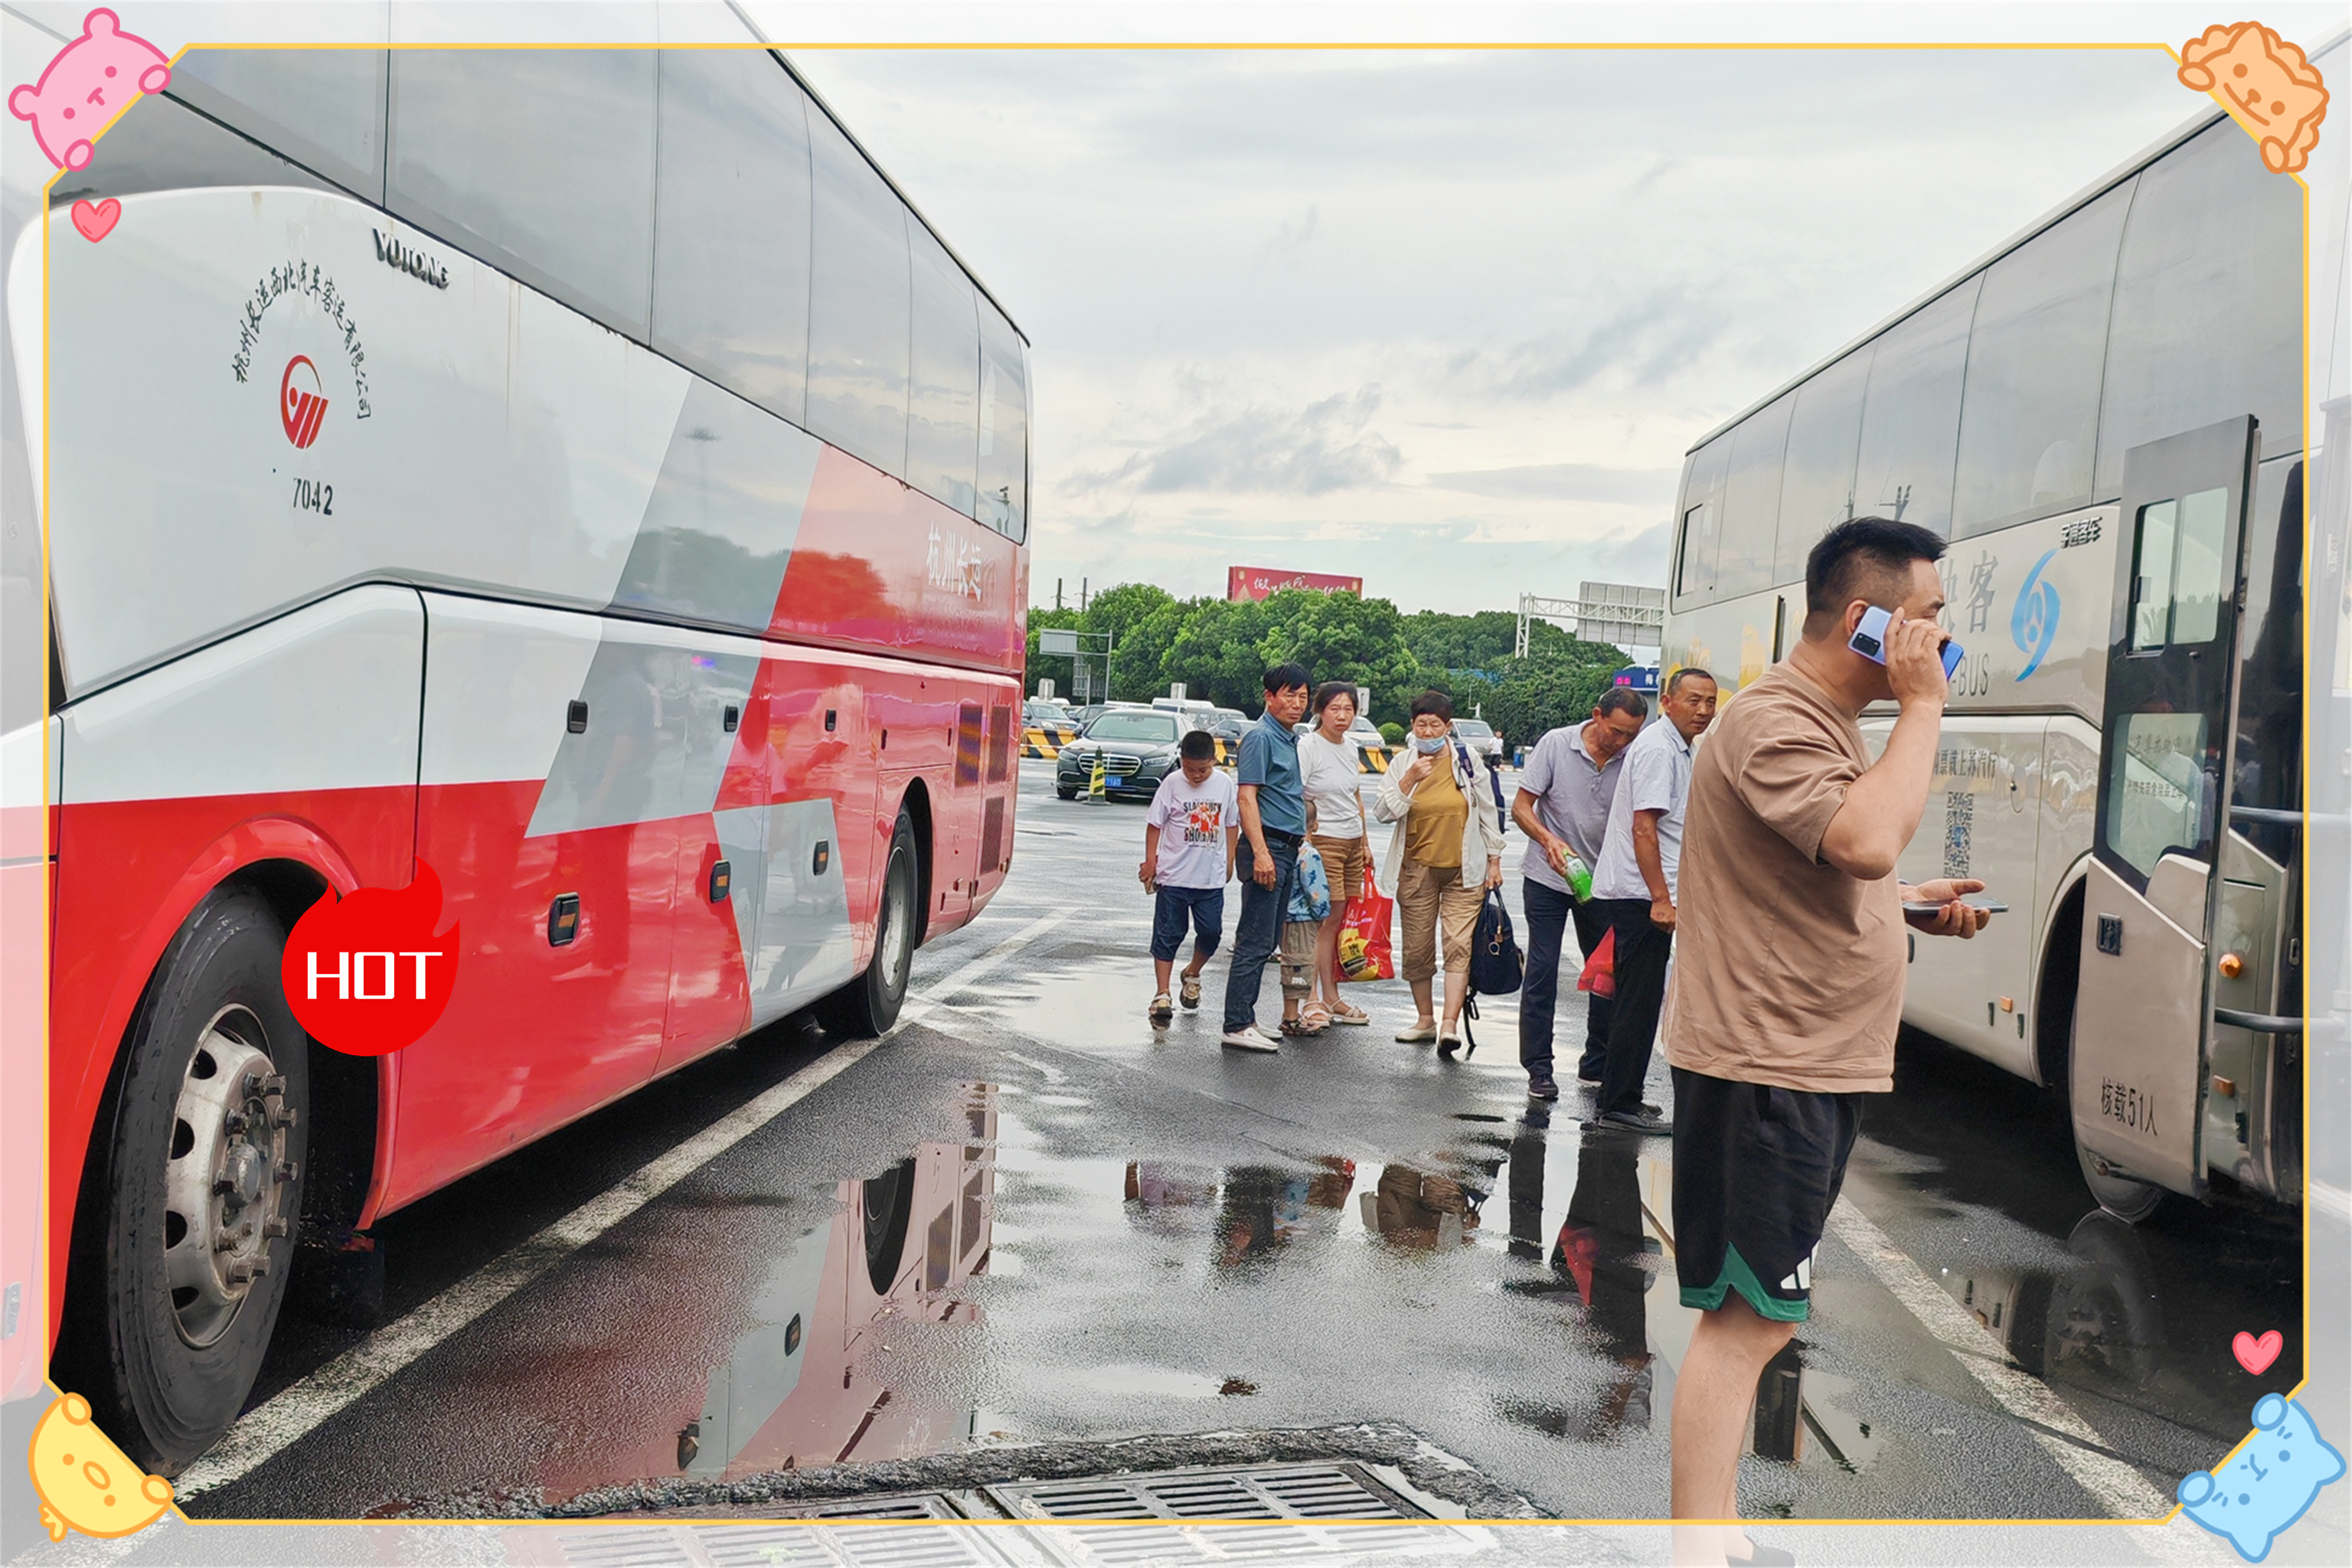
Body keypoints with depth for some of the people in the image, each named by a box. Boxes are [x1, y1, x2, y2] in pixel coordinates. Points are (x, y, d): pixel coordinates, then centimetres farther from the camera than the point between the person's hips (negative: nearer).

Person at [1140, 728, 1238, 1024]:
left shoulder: (1225, 784, 2)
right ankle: (1162, 995, 3)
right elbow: (1154, 825, -1)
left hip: (1211, 877, 3)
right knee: (1168, 934, 0)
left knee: (1211, 932, 6)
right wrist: (1150, 861, -5)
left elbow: (1232, 824, 13)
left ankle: (1192, 975, 32)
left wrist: (1229, 861, 11)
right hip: (1173, 875, -2)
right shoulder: (1172, 784, -6)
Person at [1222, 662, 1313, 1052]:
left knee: (1266, 941, 12)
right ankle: (1237, 1025, -7)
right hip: (1268, 847, -10)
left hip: (1287, 849, 10)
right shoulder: (1261, 737, -11)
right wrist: (1260, 852, -25)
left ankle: (1245, 1018, 18)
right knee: (1256, 942, -9)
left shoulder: (1290, 739, 18)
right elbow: (1247, 797, -17)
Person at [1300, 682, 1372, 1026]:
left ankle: (1330, 997, 12)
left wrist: (1364, 842, 23)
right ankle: (1329, 998, -2)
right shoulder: (1308, 746, -10)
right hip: (1324, 841, -7)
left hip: (1352, 842, 7)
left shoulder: (1350, 747, 13)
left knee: (1344, 921, 6)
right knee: (1329, 919, -8)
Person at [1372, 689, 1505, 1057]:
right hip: (1416, 868, 2)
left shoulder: (1468, 760, 1)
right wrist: (1409, 781, -15)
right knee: (1417, 948, 7)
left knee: (1460, 946, -12)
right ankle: (1425, 1020, 21)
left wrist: (1494, 860, 6)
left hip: (1464, 869, -2)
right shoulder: (1402, 764, 4)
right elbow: (1382, 812, -2)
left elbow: (1487, 810, 7)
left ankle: (1450, 1024, -16)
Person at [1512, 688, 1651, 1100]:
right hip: (1547, 879, -3)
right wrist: (1548, 839, -26)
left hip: (1601, 881, 3)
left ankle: (1597, 1067, 19)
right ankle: (1539, 1070, 7)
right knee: (1542, 973, -1)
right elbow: (1521, 806, -8)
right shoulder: (1556, 744, -10)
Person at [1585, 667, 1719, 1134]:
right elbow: (1643, 828, -21)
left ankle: (1621, 1097, 22)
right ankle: (1621, 1101, 0)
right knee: (1640, 1002, -6)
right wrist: (1661, 899, -24)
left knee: (1637, 1000, 15)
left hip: (1640, 896, 10)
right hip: (1641, 896, -10)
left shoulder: (1675, 748, 18)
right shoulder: (1658, 749, -14)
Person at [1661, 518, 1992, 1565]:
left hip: (1814, 1065, 10)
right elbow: (1869, 842, -32)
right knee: (1748, 1316, -7)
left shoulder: (1827, 722, 18)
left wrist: (1911, 905, 11)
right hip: (1764, 1070, -10)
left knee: (1753, 1314, 16)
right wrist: (1922, 705, -20)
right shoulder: (1774, 723, -17)